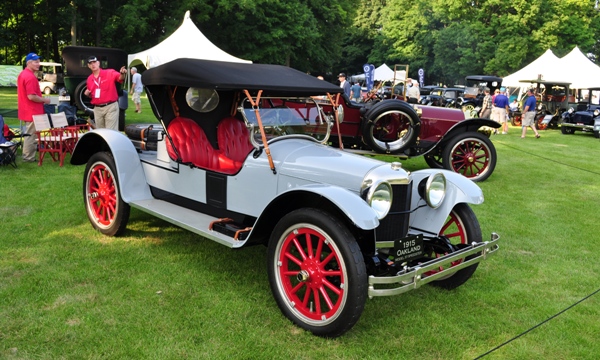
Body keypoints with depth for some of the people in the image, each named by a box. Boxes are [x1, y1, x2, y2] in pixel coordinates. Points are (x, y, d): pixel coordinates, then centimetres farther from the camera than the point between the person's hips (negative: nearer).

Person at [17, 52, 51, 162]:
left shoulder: (23, 74, 13)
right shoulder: (30, 77, -20)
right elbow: (31, 96, -26)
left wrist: (41, 99, 16)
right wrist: (44, 100, -11)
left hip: (27, 111, 10)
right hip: (32, 112, -10)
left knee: (29, 134, 19)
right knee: (31, 134, -2)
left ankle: (28, 155, 28)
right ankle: (29, 157, 6)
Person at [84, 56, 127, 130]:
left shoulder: (110, 73, -6)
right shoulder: (89, 79, 10)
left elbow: (120, 78, -26)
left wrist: (122, 74, -48)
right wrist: (87, 94, -1)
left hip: (111, 107, -6)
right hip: (97, 109, 6)